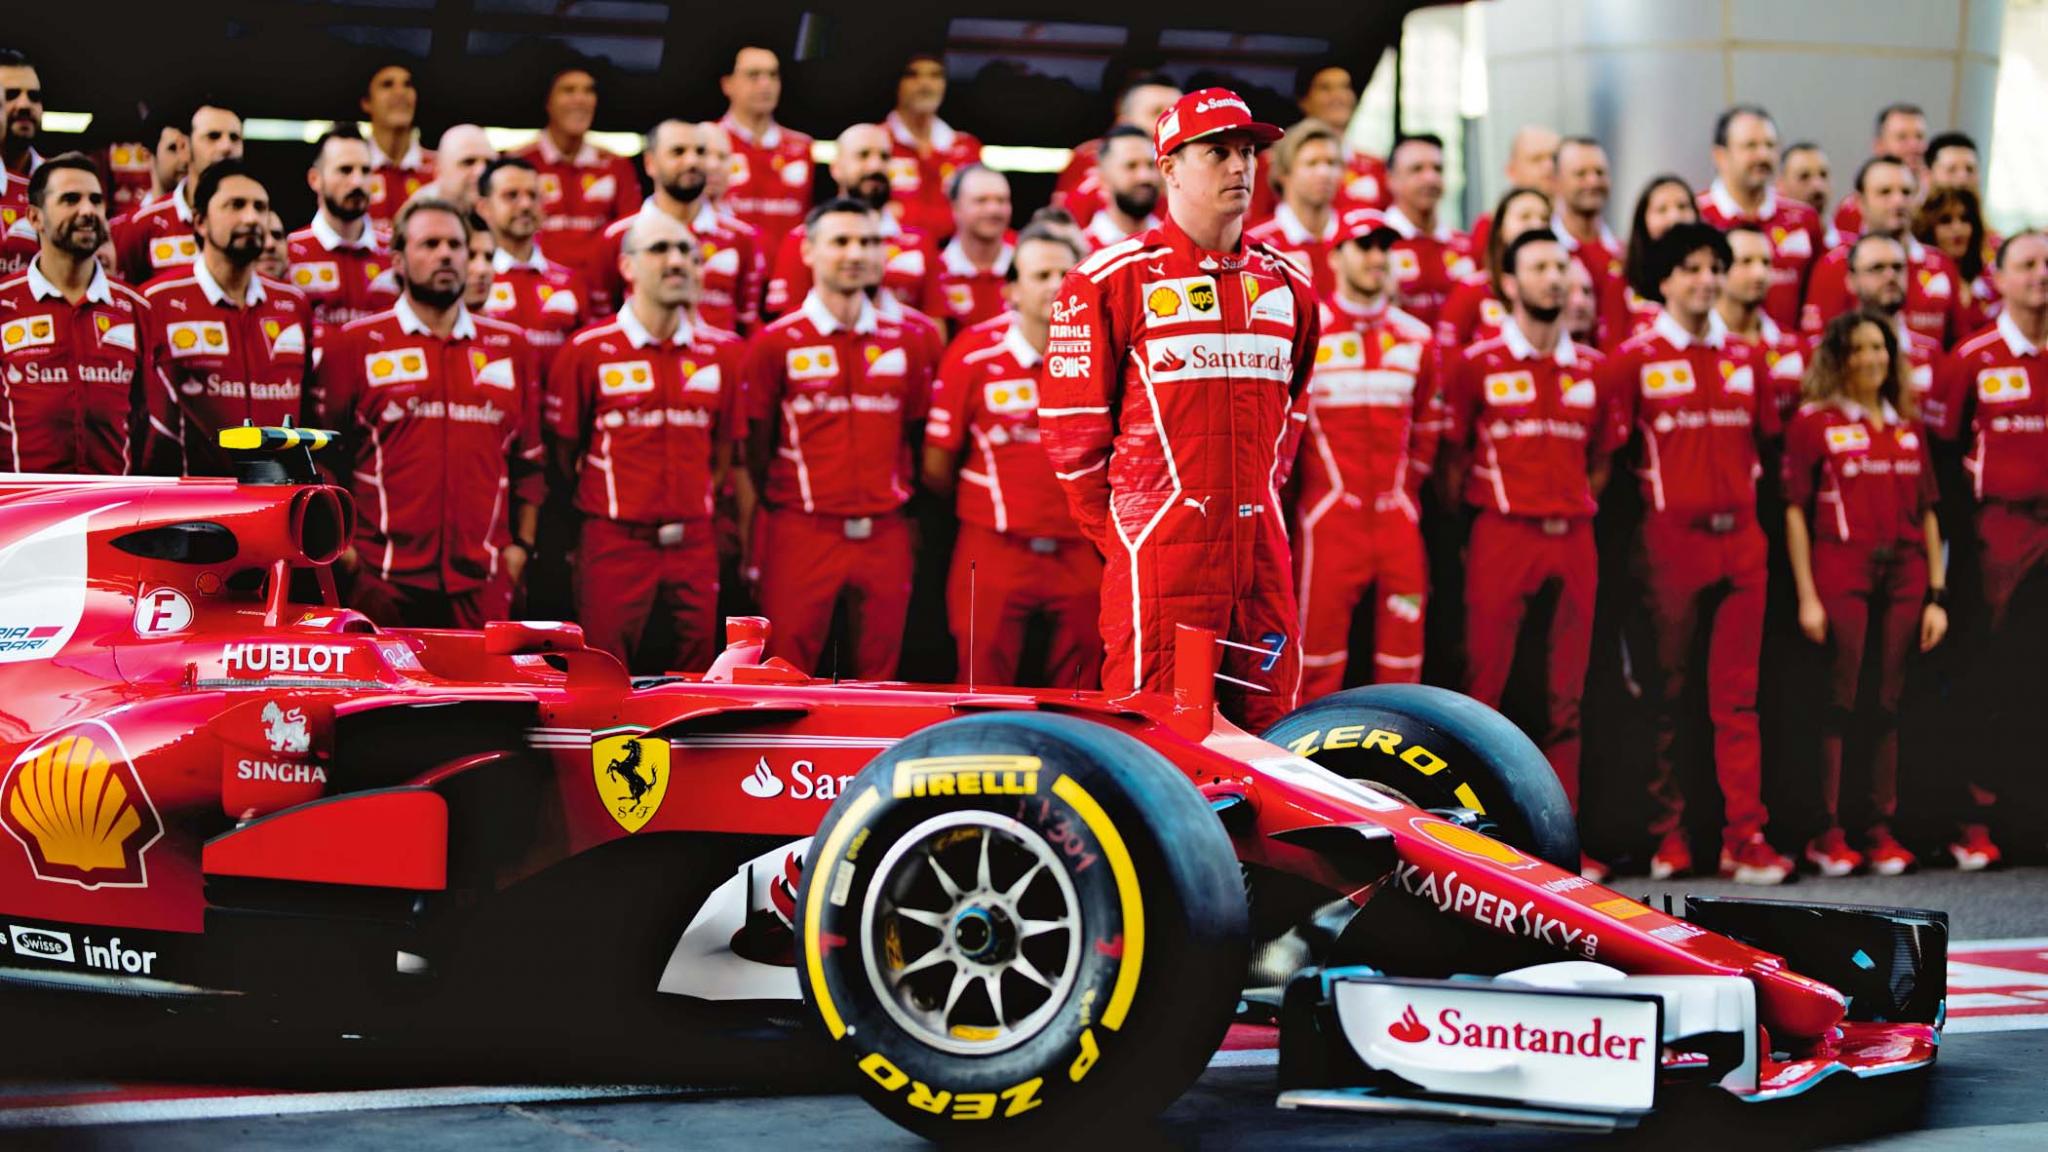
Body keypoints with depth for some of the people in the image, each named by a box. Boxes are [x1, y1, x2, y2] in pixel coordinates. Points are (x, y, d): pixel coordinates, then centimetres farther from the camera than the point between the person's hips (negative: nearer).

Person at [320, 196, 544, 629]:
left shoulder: (510, 346, 14)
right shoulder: (355, 345, 5)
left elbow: (528, 458, 15)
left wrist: (521, 544, 8)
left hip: (483, 578, 3)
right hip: (383, 577, -3)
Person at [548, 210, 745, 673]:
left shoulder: (720, 353, 8)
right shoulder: (587, 352, -4)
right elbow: (563, 456, 1)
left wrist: (694, 509, 9)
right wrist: (602, 512, 5)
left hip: (695, 546, 4)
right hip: (615, 544, -4)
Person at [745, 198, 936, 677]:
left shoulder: (906, 342, 10)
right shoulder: (775, 343, 0)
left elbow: (916, 440, 14)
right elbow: (757, 450, 2)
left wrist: (909, 514, 6)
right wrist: (754, 546, 0)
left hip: (886, 534, 3)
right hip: (801, 531, -3)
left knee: (877, 677, 6)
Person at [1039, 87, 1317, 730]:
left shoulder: (1286, 288, 15)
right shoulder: (1113, 280, -2)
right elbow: (1069, 422, -2)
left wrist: (1257, 501, 15)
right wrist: (1119, 531, 1)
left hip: (1261, 549, 5)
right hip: (1160, 550, -5)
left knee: (1268, 740, 6)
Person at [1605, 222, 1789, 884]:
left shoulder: (1743, 359, 12)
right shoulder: (1635, 358, -2)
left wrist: (1743, 496, 10)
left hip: (1740, 539, 4)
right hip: (1671, 537, -4)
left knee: (1738, 696, 2)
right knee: (1668, 694, 3)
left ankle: (1745, 837, 1)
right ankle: (1666, 835, 11)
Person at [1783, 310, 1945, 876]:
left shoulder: (1908, 428, 14)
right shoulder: (1813, 421, 2)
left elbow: (1927, 514, 14)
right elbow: (1795, 511, -1)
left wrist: (1936, 594, 7)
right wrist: (1806, 595, -8)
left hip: (1903, 576, 4)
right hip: (1841, 574, -4)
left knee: (1889, 702, 5)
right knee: (1839, 701, -3)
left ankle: (1882, 828, 11)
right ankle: (1828, 832, 2)